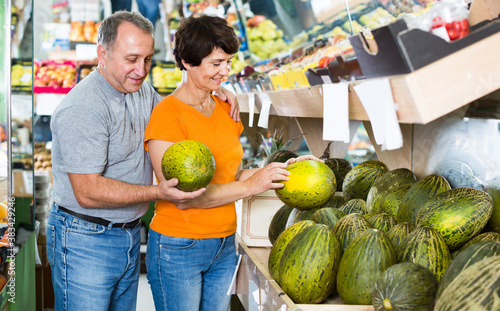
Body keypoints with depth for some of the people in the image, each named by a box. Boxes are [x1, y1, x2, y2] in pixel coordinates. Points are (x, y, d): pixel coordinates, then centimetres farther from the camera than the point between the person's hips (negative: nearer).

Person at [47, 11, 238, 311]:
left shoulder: (141, 90, 5)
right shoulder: (82, 108, -22)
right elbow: (87, 192, -25)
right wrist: (158, 192, -31)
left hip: (130, 234, 8)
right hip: (85, 242, -8)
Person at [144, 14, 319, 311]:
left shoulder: (225, 110, 9)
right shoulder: (166, 115, -14)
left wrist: (281, 169, -1)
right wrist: (250, 185, -21)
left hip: (225, 246, 7)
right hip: (178, 249, -6)